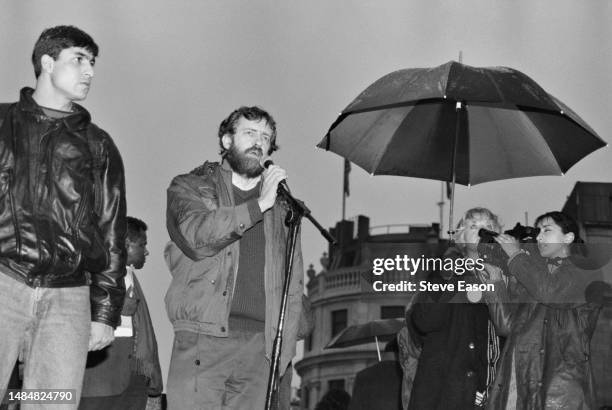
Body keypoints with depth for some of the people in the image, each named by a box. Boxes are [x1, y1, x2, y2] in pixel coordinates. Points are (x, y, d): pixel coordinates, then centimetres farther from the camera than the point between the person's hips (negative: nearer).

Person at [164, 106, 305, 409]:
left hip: (260, 345, 3)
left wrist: (284, 349, 5)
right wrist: (258, 205, -10)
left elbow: (293, 284, 17)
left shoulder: (281, 206, 20)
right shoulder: (189, 188, 12)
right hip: (202, 339, -3)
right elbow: (197, 237, -11)